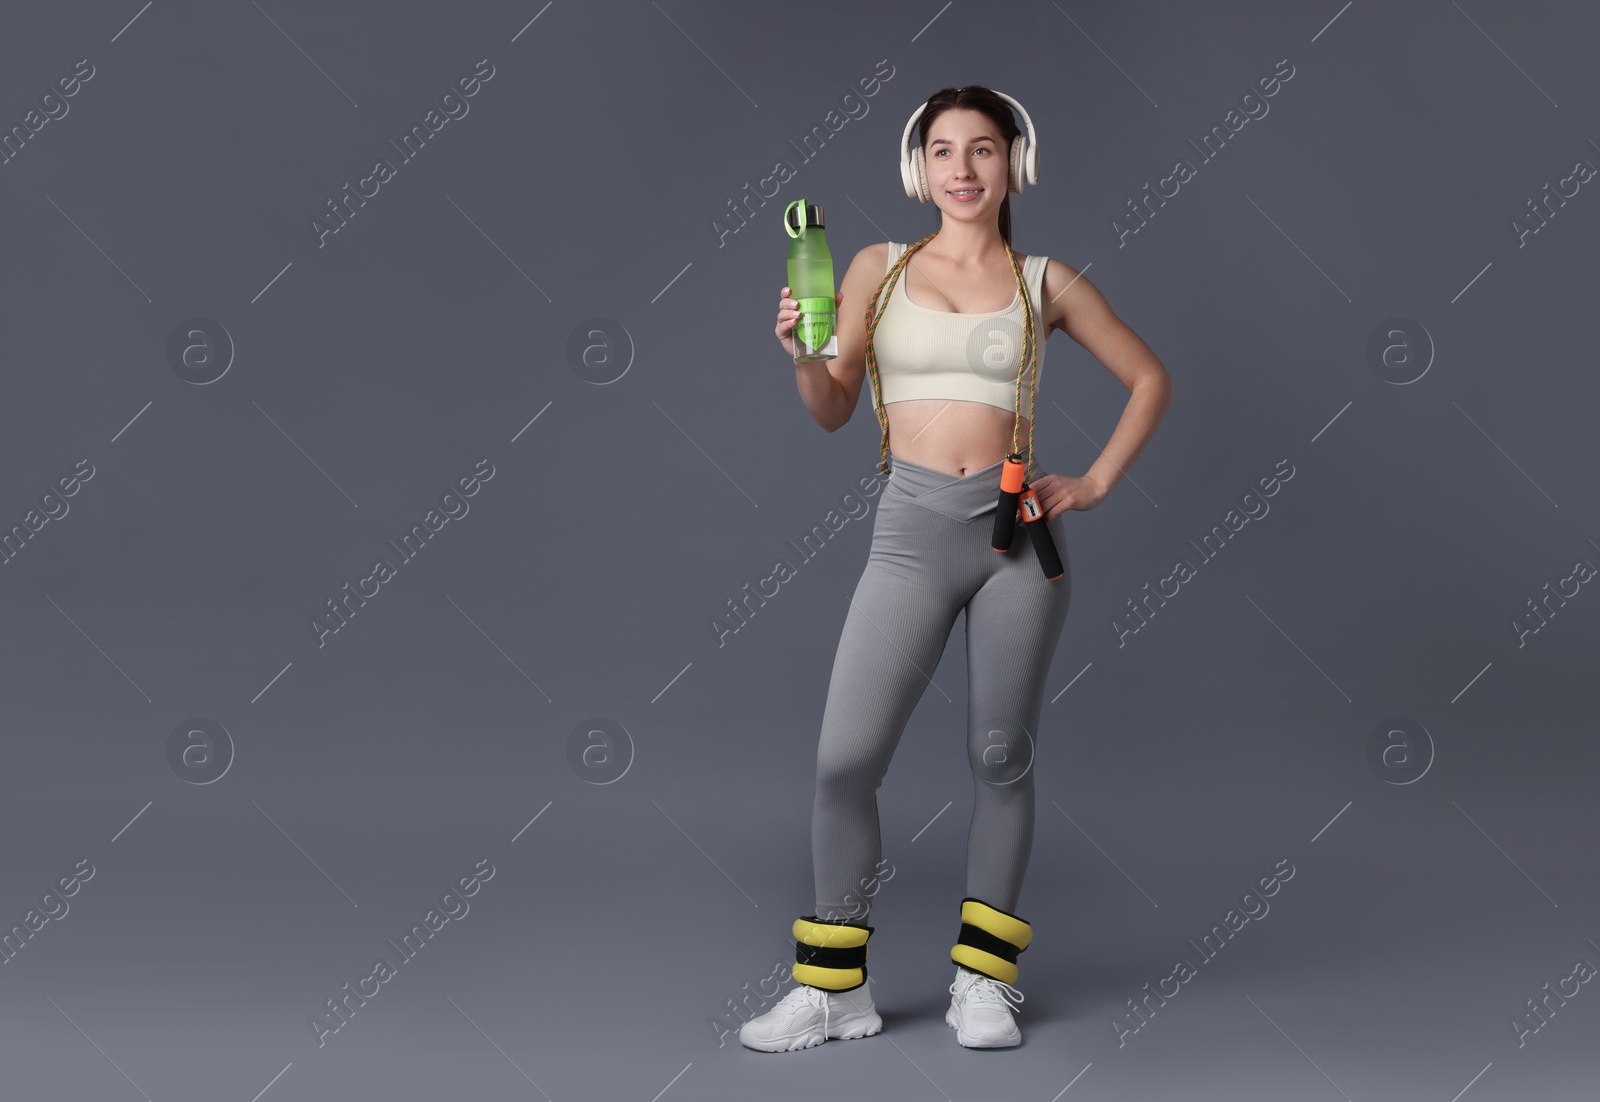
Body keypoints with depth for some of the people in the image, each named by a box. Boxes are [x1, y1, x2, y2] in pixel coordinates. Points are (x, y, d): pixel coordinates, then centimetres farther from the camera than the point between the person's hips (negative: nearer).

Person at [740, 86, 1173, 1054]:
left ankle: (984, 979, 17)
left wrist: (1098, 483, 6)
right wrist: (804, 350, -14)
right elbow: (833, 411, 6)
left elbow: (1150, 378, 15)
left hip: (1020, 532, 0)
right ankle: (833, 987, 5)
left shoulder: (1045, 282, 8)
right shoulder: (880, 268, 9)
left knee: (1003, 755, 5)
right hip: (914, 530, 0)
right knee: (846, 759, -7)